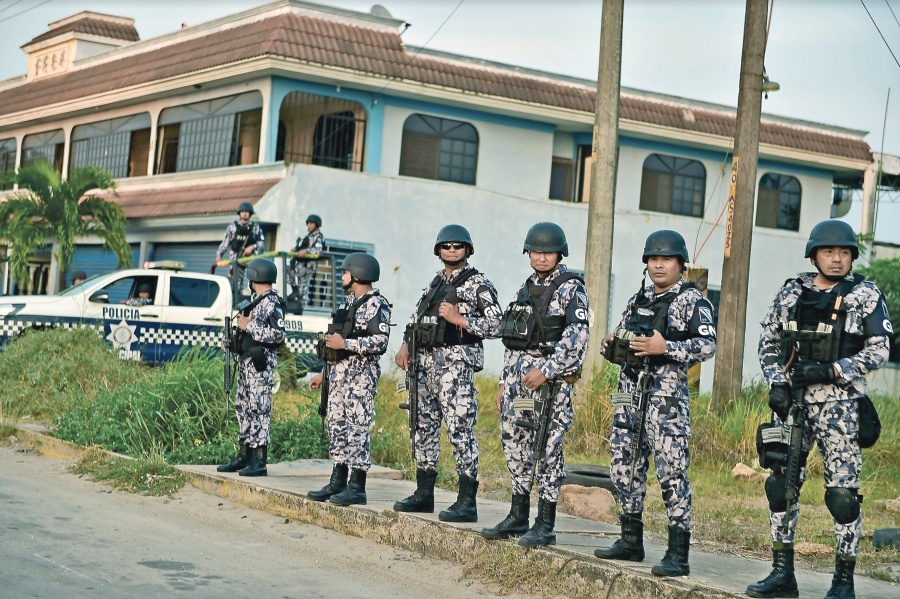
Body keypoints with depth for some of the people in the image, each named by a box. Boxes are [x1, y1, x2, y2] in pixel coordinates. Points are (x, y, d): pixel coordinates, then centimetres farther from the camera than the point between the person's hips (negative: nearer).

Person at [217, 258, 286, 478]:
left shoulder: (272, 303, -12)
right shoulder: (255, 300, 17)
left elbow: (277, 335, -21)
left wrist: (248, 326, -17)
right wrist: (232, 340, 12)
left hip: (261, 362, -10)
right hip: (246, 360, 10)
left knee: (258, 409, -10)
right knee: (242, 407, 12)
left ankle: (259, 462, -9)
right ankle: (244, 456, 19)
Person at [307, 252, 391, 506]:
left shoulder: (376, 304, -9)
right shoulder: (350, 302, 19)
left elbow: (380, 342, -20)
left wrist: (345, 344, -21)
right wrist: (324, 373, 23)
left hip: (360, 374, -9)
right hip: (338, 373, 9)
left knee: (357, 428, -8)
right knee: (337, 426, 10)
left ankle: (357, 487, -6)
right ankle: (337, 482, 16)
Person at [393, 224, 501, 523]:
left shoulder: (478, 284, -1)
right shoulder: (435, 282, 20)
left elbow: (496, 325, -8)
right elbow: (415, 318, 24)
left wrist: (460, 320, -16)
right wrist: (405, 345, 8)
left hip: (456, 362, -8)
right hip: (425, 362, 8)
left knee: (460, 428, -11)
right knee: (424, 426, 11)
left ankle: (467, 502, -10)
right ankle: (424, 494, 20)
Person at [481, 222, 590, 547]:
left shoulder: (571, 288, -5)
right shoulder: (527, 288, 17)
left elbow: (577, 336, -16)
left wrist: (547, 371, -20)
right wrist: (504, 383, 18)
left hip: (550, 377, -8)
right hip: (517, 374, 8)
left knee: (548, 448, -5)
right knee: (515, 443, 10)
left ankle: (546, 524, -1)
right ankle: (518, 517, 19)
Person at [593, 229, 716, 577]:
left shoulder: (692, 301, -3)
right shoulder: (638, 300, 17)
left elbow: (708, 346, -13)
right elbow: (623, 347, 25)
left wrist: (664, 347, -21)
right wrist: (611, 346, 2)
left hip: (666, 394, -7)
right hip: (630, 388, 7)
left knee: (671, 472, -9)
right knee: (624, 467, 10)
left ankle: (678, 555, -7)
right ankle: (631, 541, 23)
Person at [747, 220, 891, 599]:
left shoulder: (864, 296, 0)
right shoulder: (791, 293, 9)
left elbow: (878, 350, -5)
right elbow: (768, 343, 13)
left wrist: (831, 371, -14)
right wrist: (776, 384, -2)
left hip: (839, 403, -4)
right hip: (792, 400, 4)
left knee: (842, 493, -5)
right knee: (780, 485, 5)